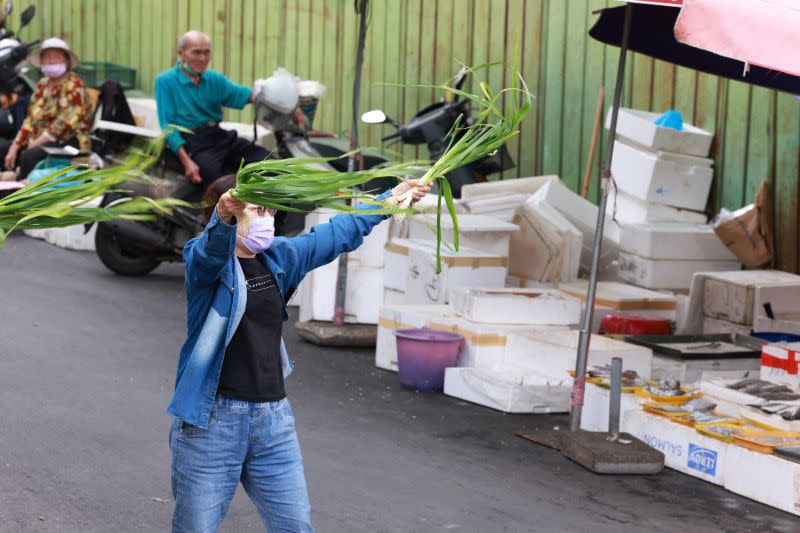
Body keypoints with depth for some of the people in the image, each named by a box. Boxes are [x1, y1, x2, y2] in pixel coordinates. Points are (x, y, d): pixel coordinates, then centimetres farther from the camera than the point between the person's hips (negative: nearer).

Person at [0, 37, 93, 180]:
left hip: (67, 142, -9)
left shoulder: (73, 85, -7)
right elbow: (31, 120, 14)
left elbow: (65, 123, -17)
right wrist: (14, 148, 1)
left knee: (29, 156, -34)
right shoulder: (42, 85, 17)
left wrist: (35, 144, -18)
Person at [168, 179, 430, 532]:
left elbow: (338, 233, 23)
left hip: (273, 420, 6)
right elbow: (210, 251, -31)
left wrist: (392, 197, 28)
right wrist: (222, 218, -53)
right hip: (212, 420, -6)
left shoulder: (280, 258, 11)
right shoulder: (206, 260, -7)